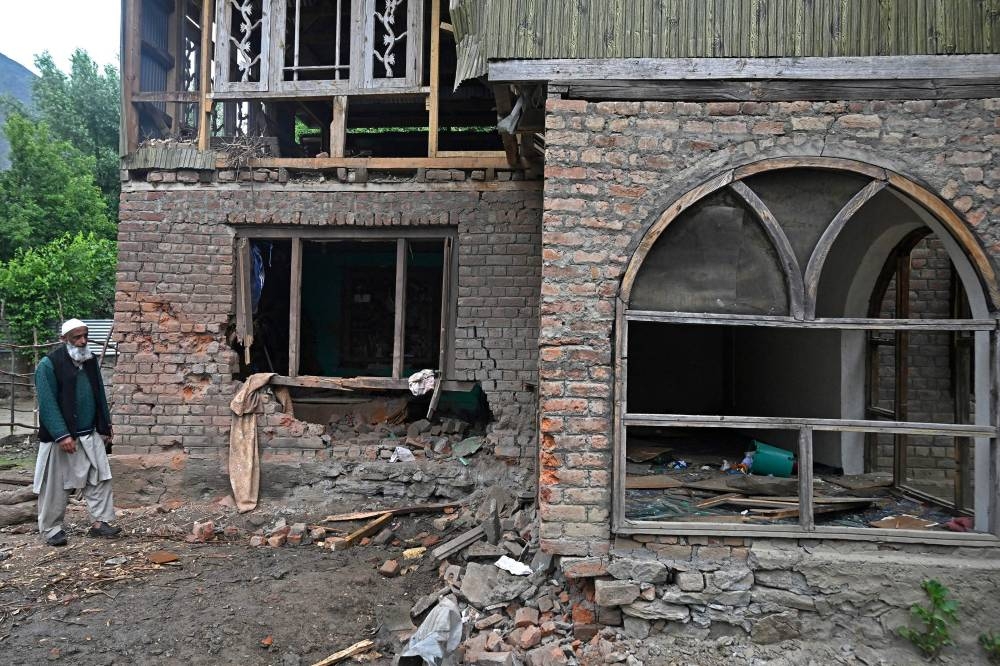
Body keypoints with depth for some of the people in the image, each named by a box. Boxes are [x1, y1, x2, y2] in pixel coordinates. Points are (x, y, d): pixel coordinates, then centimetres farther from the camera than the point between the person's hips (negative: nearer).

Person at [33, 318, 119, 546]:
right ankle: (51, 529, 18)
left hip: (90, 435, 5)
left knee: (100, 478, 3)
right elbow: (47, 403, -17)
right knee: (56, 485, 5)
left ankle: (100, 522, 10)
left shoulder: (90, 361, 7)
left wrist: (105, 428, 13)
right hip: (60, 437, -5)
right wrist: (62, 435, -23)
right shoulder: (49, 365, -11)